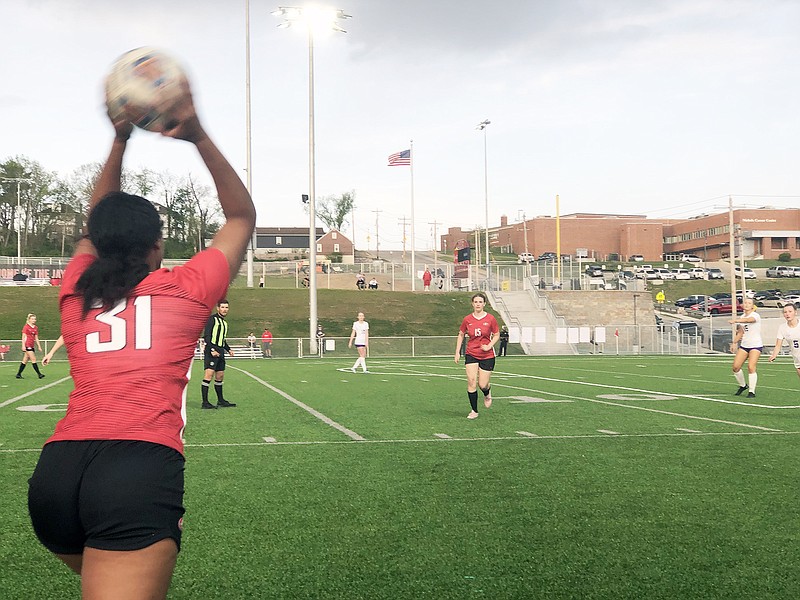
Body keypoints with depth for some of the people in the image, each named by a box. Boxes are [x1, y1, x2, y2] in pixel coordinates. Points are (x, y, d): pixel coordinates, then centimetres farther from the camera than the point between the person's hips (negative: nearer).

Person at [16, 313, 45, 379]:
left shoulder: (36, 327, 14)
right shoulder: (26, 326, -5)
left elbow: (36, 338, 18)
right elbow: (23, 337, -7)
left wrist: (39, 346, 14)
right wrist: (23, 345, -14)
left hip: (32, 346, 7)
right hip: (27, 345, -7)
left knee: (25, 361, 8)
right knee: (33, 359, -10)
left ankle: (18, 374, 14)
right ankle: (39, 374, -12)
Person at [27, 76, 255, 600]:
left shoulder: (76, 294, 20)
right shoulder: (184, 290, 10)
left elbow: (98, 226, 40)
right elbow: (243, 215, 25)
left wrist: (120, 141, 39)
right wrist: (198, 136, 19)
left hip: (55, 468, 5)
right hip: (142, 465, -5)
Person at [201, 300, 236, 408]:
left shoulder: (224, 322, 21)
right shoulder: (212, 319, -5)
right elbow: (206, 336, -13)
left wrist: (228, 349, 14)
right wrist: (212, 350, -21)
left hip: (220, 352, 9)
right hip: (211, 352, -9)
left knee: (220, 376, 13)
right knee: (209, 375, -13)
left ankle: (221, 401, 22)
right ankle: (205, 402, -14)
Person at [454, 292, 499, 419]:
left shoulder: (490, 319, -5)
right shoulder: (467, 319, -1)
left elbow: (496, 335, 5)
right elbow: (461, 335, 12)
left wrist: (489, 345, -12)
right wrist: (457, 352, 6)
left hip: (487, 355, -1)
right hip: (471, 355, 1)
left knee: (482, 385, -2)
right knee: (471, 382, -10)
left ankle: (487, 393, 37)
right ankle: (474, 411, 3)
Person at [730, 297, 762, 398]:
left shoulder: (755, 315, -11)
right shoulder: (742, 317, 11)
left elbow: (748, 320, -35)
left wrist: (735, 321, -51)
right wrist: (734, 343, 13)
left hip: (756, 345, -7)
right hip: (744, 345, 7)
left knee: (751, 367, -19)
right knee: (735, 367, -1)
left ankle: (752, 391, -9)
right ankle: (742, 385, 23)